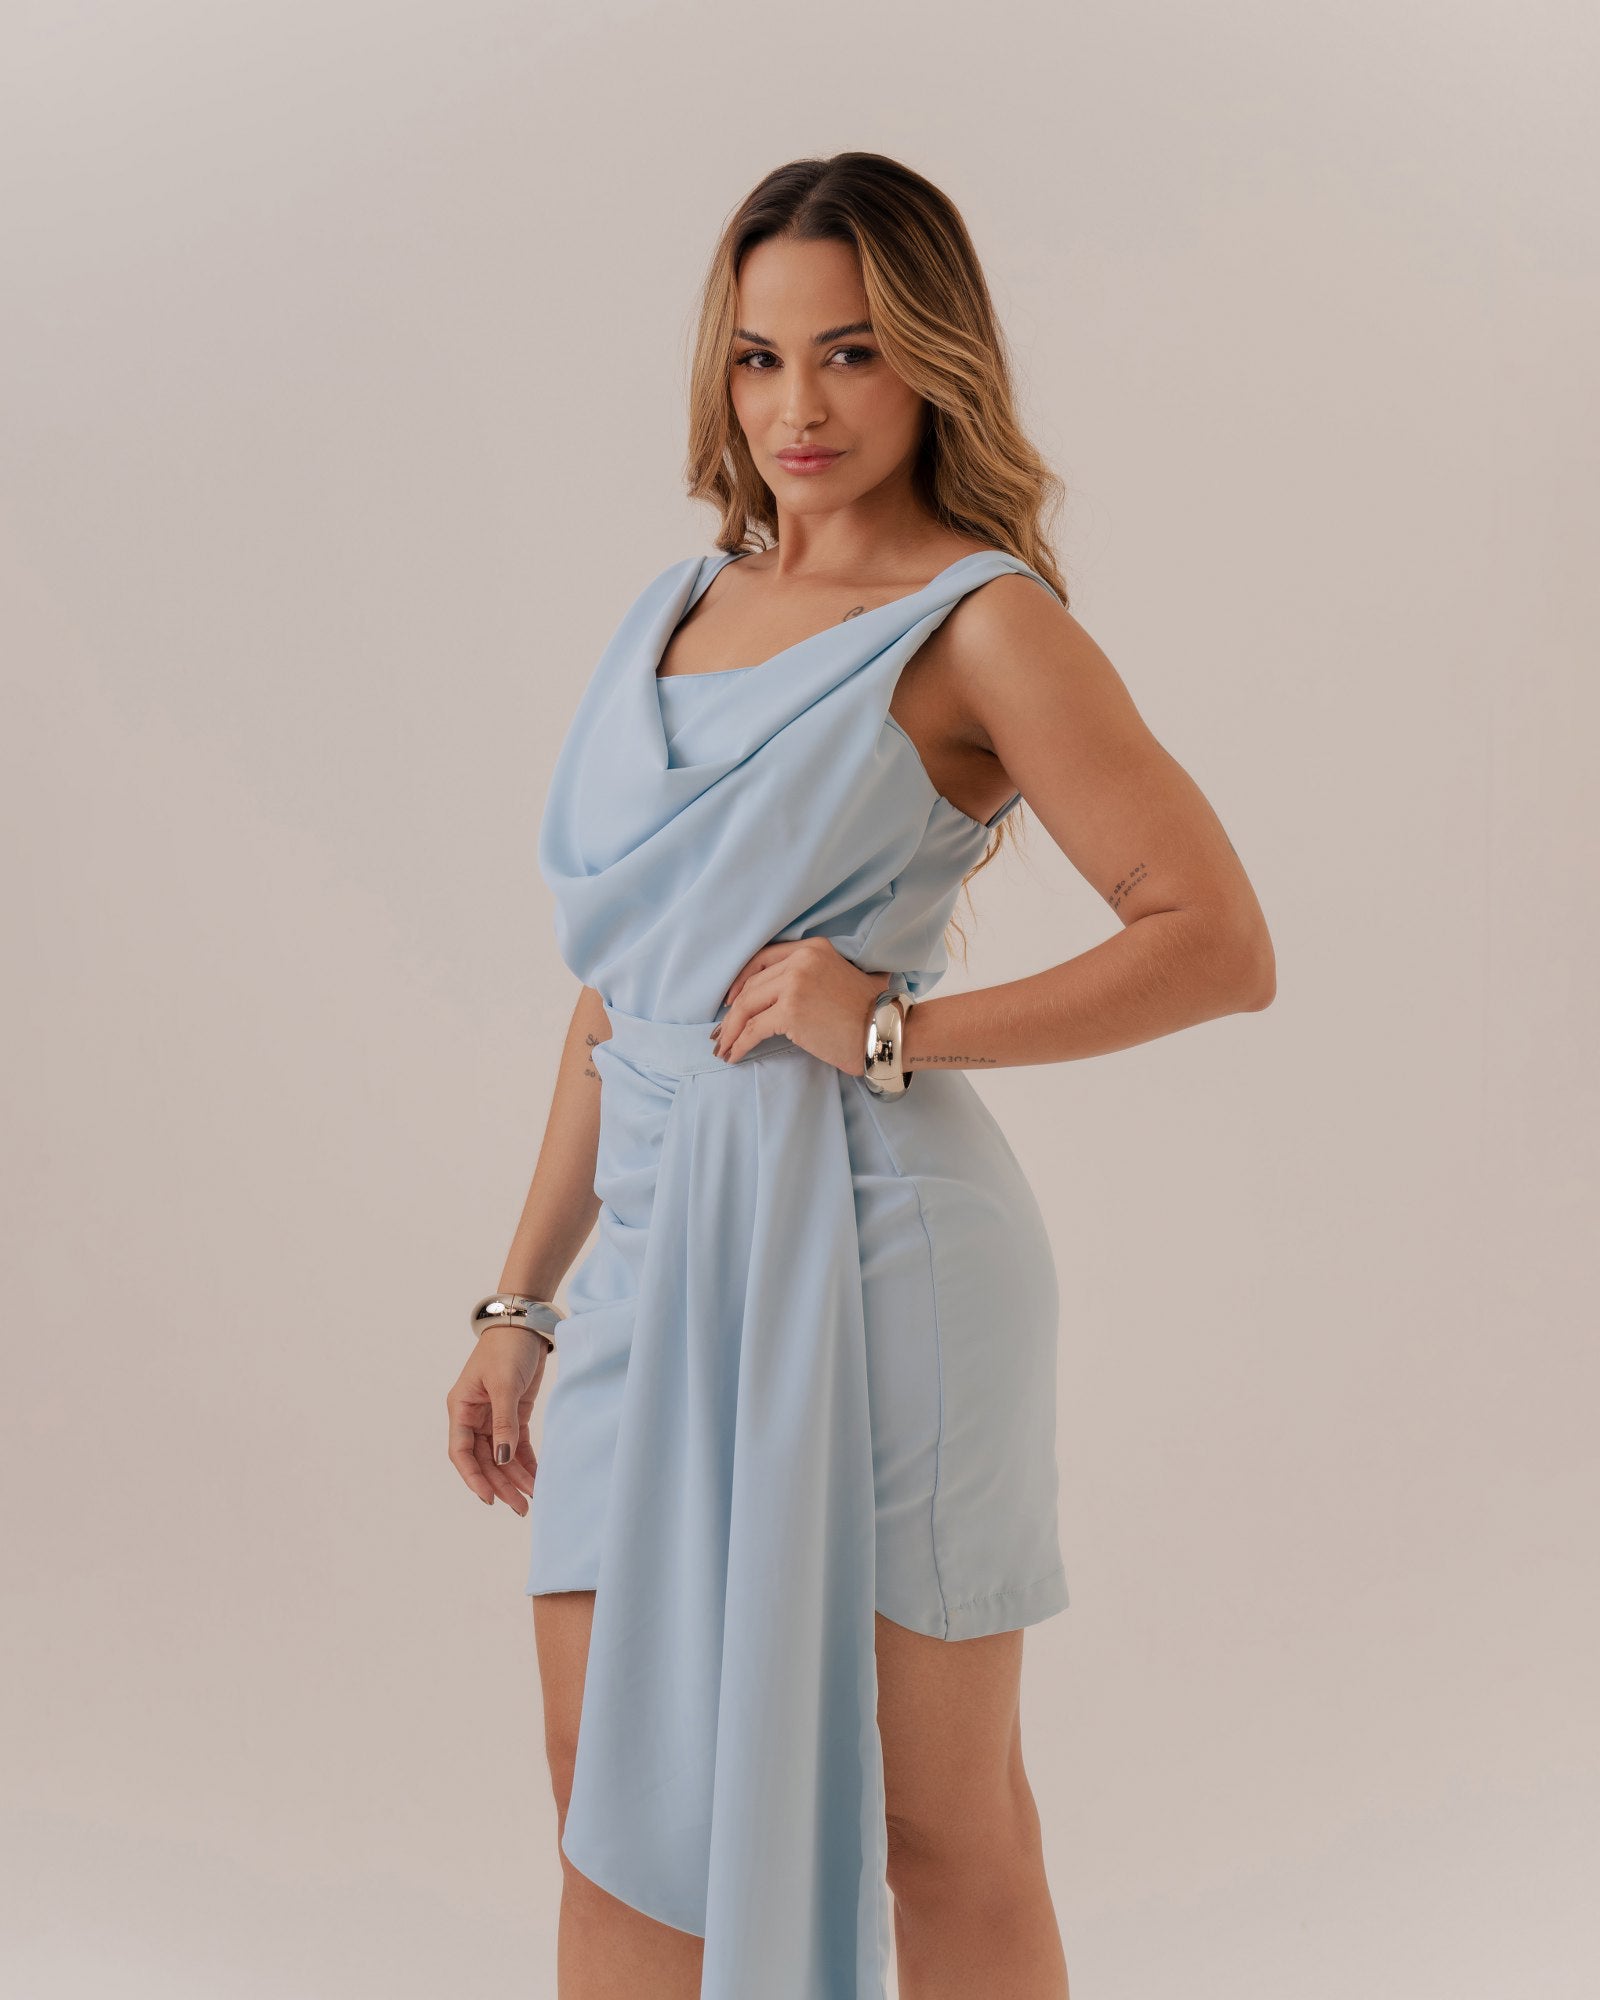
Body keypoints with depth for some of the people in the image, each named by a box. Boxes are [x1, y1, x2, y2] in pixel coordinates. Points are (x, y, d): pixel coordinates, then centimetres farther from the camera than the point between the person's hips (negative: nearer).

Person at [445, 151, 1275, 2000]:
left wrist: (898, 1031, -14)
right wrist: (521, 1302, 16)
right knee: (617, 1802, 10)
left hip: (866, 1249, -6)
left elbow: (1218, 944, -9)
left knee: (933, 1822, 5)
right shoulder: (676, 610, 16)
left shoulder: (981, 621, -4)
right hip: (666, 1247, 7)